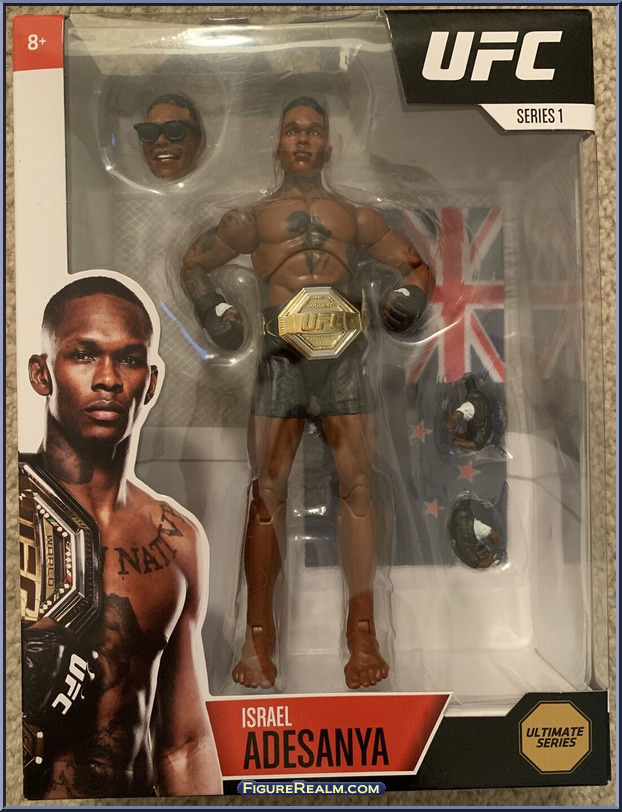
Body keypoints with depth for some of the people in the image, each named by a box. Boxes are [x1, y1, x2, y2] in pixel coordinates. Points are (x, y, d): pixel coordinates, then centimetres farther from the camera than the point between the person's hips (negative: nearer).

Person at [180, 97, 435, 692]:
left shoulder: (355, 217, 20)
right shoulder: (254, 217, 18)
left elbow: (415, 264, 24)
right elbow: (193, 263, 24)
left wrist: (410, 296, 1)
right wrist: (214, 311, 5)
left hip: (344, 357, 1)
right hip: (282, 358, -1)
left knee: (357, 485, -6)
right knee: (267, 490, -4)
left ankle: (362, 630, 5)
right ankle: (258, 636, 6)